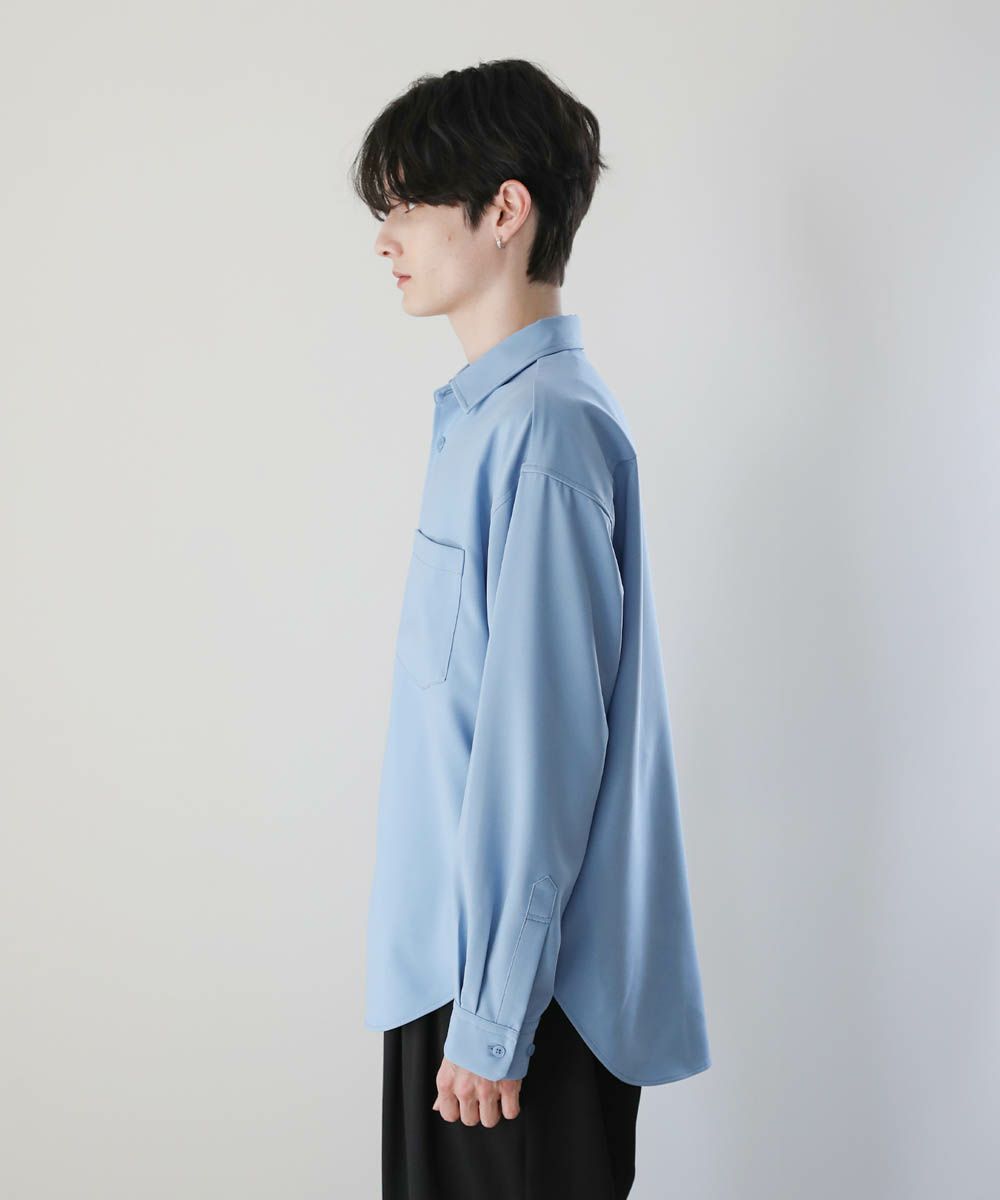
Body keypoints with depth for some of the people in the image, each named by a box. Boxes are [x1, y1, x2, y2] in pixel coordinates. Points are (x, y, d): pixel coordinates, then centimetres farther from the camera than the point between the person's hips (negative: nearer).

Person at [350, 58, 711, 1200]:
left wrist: (492, 1013, -18)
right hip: (455, 951, 9)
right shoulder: (491, 410, 10)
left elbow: (542, 737, -21)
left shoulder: (543, 426, -19)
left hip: (517, 977, -9)